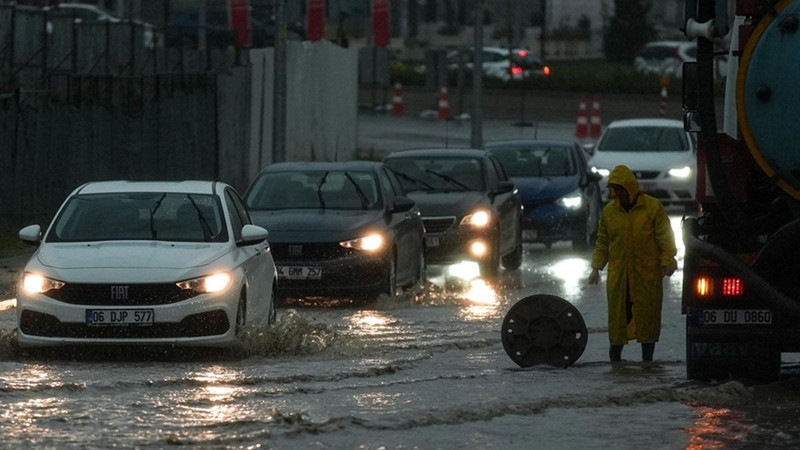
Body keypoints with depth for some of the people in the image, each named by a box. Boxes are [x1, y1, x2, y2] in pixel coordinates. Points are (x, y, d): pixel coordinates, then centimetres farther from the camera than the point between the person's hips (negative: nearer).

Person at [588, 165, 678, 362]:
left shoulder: (653, 207, -1)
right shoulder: (609, 211, 9)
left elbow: (665, 237, 0)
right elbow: (602, 242, 16)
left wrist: (667, 262, -9)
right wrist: (596, 267, 11)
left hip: (647, 273, -2)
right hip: (618, 274, 2)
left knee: (648, 313, 1)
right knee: (618, 312, 1)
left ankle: (647, 357, 8)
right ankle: (615, 353, 11)